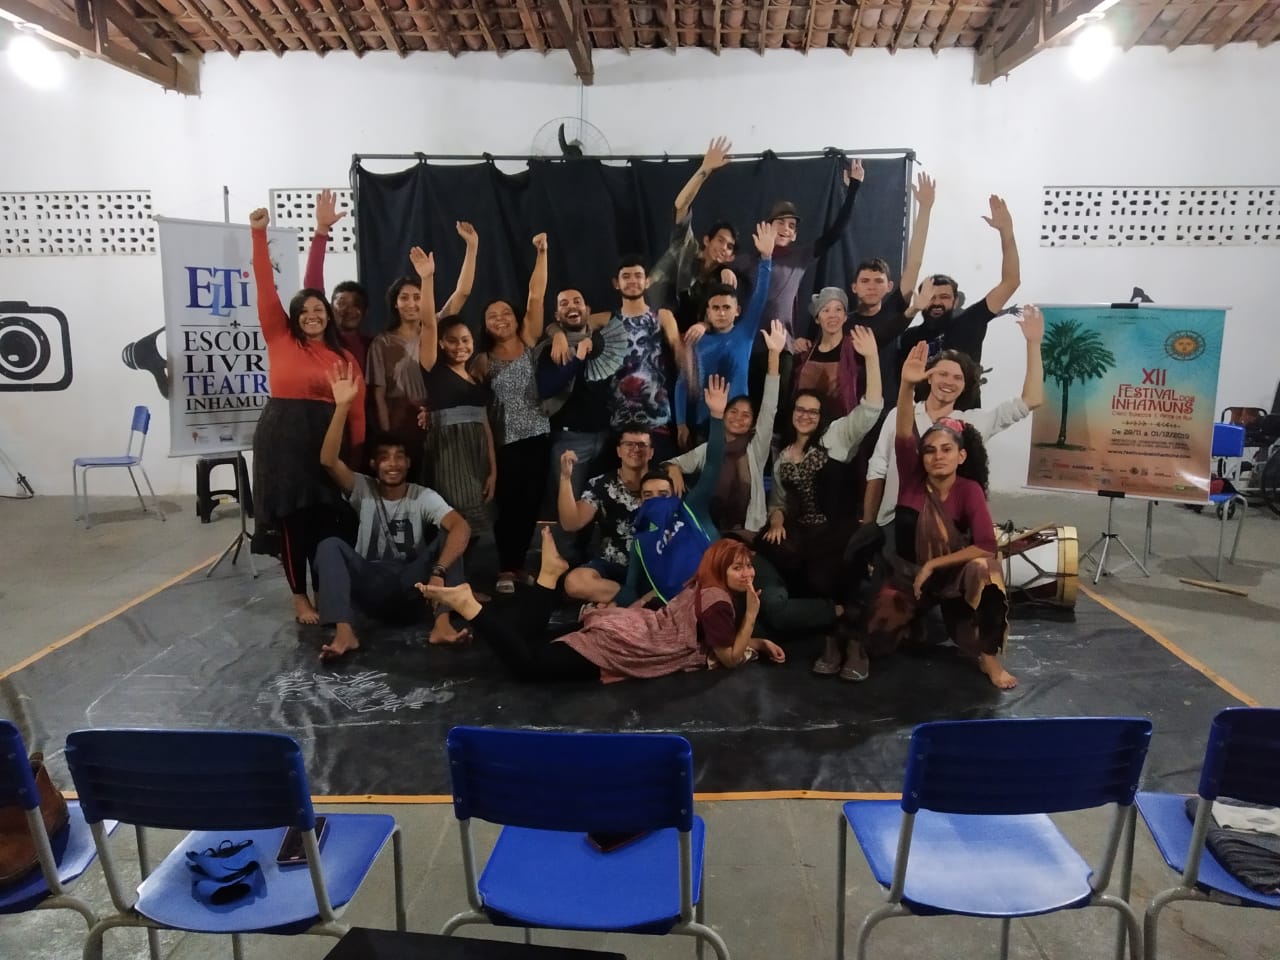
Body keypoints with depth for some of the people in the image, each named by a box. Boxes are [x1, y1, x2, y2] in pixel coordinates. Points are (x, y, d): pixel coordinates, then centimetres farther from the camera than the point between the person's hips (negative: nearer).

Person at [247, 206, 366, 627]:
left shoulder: (344, 357, 7)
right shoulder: (280, 339, 6)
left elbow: (357, 410, 4)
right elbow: (265, 288, 2)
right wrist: (259, 233, -2)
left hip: (327, 439, 1)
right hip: (282, 437, -1)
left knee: (326, 520, 4)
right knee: (292, 520, 3)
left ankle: (325, 593, 18)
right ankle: (300, 598, 15)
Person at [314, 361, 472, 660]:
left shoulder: (424, 496, -3)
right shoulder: (363, 490, 1)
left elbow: (461, 527, -22)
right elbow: (328, 461, -19)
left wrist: (438, 573, -39)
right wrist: (342, 406, -29)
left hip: (411, 586, 0)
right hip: (371, 586, 1)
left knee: (449, 538, -22)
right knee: (329, 545, -22)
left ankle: (441, 624, -36)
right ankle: (344, 632, -37)